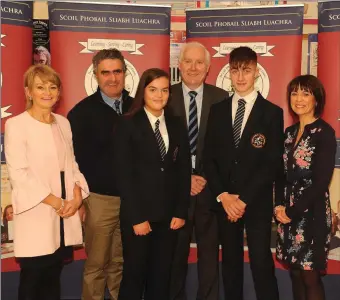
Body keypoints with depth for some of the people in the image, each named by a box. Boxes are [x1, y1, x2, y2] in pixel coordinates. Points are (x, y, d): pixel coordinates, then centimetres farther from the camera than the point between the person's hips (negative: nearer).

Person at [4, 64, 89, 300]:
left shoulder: (63, 123, 11)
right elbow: (19, 173, -13)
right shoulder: (16, 125, -7)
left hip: (64, 215, 5)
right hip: (36, 215, -5)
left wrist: (77, 196, -4)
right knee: (32, 280, 3)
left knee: (53, 278, 14)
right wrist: (56, 202, -14)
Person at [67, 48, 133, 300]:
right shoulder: (82, 112, -3)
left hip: (133, 197, 3)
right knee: (96, 265, 7)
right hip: (100, 200, -3)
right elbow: (74, 158, -2)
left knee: (121, 263, 14)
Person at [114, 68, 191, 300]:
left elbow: (184, 171, 8)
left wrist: (181, 212, 0)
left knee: (161, 277, 12)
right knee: (134, 275, 8)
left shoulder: (177, 126, 9)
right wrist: (136, 218, -13)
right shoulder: (128, 126, -4)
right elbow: (124, 175, -9)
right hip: (138, 216, -3)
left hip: (169, 216, 4)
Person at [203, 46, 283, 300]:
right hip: (225, 202, 3)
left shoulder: (272, 112, -1)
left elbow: (273, 164, -7)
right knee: (230, 263, 12)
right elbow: (209, 157, 5)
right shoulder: (218, 110, 8)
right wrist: (223, 196, -7)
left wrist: (245, 199, -13)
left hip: (257, 203, -3)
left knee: (262, 264, -1)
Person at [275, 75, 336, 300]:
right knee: (295, 273, 13)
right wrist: (280, 207, -3)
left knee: (310, 277, 1)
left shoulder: (324, 132, -10)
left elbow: (321, 181, -15)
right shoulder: (290, 132, 11)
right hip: (288, 214, 6)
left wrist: (292, 211, -11)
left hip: (311, 214, -6)